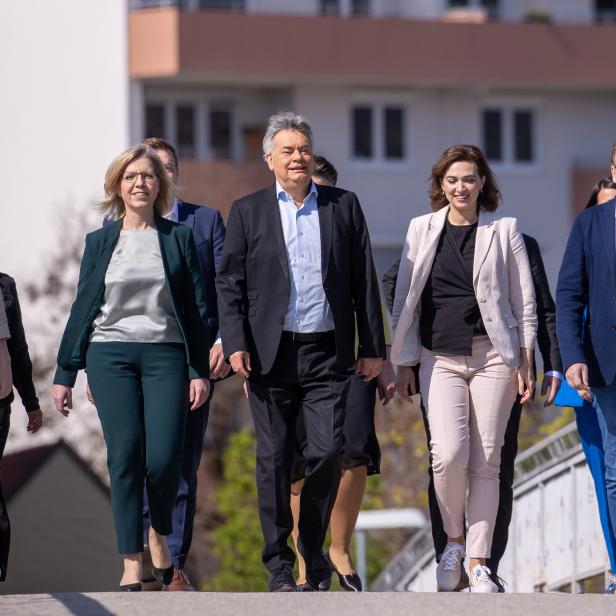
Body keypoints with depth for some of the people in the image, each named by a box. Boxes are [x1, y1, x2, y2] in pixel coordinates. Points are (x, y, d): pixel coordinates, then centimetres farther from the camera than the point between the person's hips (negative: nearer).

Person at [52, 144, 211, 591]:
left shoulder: (179, 239, 9)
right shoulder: (100, 242, 11)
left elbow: (197, 307, 8)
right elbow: (83, 307, 13)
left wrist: (200, 370, 1)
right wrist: (65, 374, 10)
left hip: (165, 354, -1)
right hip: (110, 355, 1)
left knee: (165, 458, -12)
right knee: (125, 455, -9)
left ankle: (159, 535, 17)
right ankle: (132, 564, -7)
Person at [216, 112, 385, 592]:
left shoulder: (344, 206, 9)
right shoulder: (248, 212, 7)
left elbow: (364, 281, 9)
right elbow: (230, 283, 4)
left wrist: (373, 346, 5)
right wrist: (235, 344, -8)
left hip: (326, 354, 0)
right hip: (270, 354, 0)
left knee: (328, 453, -7)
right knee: (274, 461, 0)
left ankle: (314, 548, 13)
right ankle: (279, 564, 8)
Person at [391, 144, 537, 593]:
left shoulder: (504, 230, 4)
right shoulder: (423, 229, 8)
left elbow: (524, 299, 6)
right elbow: (406, 298, 11)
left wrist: (525, 362, 2)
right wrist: (403, 363, 7)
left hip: (493, 355, 0)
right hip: (440, 357, 0)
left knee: (487, 462, -2)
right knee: (449, 454, -16)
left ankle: (479, 562, 5)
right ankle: (454, 539, 7)